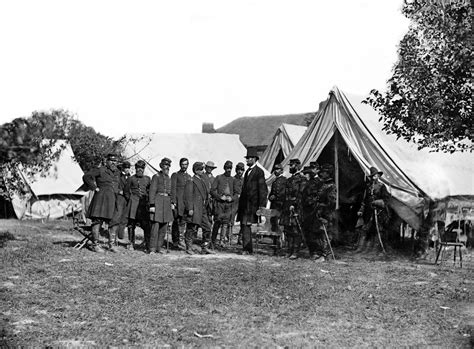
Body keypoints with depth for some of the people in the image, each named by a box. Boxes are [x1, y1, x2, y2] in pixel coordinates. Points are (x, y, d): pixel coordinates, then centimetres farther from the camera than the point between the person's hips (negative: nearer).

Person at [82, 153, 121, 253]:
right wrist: (94, 187, -8)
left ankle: (111, 244, 13)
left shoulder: (117, 172, 15)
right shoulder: (100, 170, -4)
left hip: (113, 200, 6)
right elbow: (86, 177, -7)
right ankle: (95, 245, -1)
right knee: (97, 221, -5)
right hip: (101, 198, -6)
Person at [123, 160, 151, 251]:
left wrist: (148, 199, 6)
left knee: (146, 224, -7)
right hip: (133, 204, -1)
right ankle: (131, 244, 11)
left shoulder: (147, 179, 12)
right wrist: (130, 199, 6)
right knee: (131, 224, 1)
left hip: (144, 204, 1)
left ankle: (147, 244, 0)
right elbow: (126, 191, 13)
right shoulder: (131, 179, 6)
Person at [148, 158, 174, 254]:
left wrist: (172, 203, 9)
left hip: (167, 203, 7)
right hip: (158, 201, -7)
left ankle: (159, 247, 13)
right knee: (155, 225, -9)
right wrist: (152, 205, -14)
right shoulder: (156, 177, -3)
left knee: (164, 226, 6)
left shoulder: (169, 178, 17)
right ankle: (152, 248, -5)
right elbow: (152, 191, -7)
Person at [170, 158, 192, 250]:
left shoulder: (189, 176, 19)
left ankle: (181, 241, -2)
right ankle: (175, 242, 3)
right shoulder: (175, 175, 3)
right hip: (177, 201, -4)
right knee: (176, 222, -1)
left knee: (183, 222, -2)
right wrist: (173, 201, -14)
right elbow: (173, 189, -5)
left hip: (186, 202, 4)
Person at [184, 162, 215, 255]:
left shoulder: (203, 181, 18)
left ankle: (205, 248, 12)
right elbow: (188, 196, -13)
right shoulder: (191, 182, -7)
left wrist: (207, 207, 19)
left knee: (207, 228, 5)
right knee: (192, 229, -1)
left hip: (203, 210, 8)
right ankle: (189, 248, 11)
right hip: (194, 210, -8)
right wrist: (190, 209, -19)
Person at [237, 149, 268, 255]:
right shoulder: (247, 172, 18)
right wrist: (240, 203, 16)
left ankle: (247, 249, -8)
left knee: (246, 225, -12)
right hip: (244, 204, 8)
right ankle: (248, 249, 17)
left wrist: (261, 205, -15)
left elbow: (263, 189, -11)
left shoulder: (259, 172, -7)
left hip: (252, 203, -8)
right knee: (244, 226, 9)